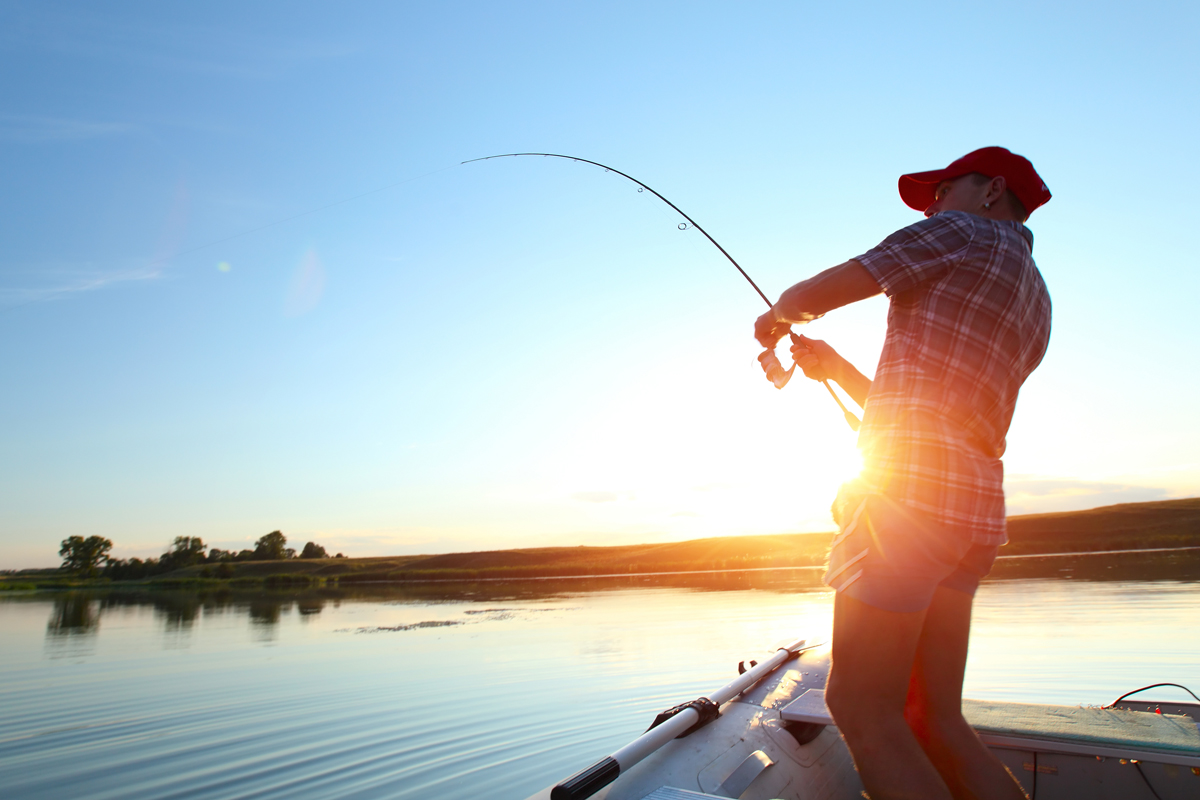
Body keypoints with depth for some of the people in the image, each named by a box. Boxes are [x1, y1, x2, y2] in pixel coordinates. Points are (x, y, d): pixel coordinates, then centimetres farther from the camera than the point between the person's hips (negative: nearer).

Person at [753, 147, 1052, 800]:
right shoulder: (1034, 302, 28)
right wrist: (835, 368, 28)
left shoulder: (964, 231, 5)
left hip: (909, 484, -9)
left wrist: (777, 317, 22)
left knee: (860, 705, -7)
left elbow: (811, 296, 1)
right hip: (976, 504, 9)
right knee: (934, 721, 11)